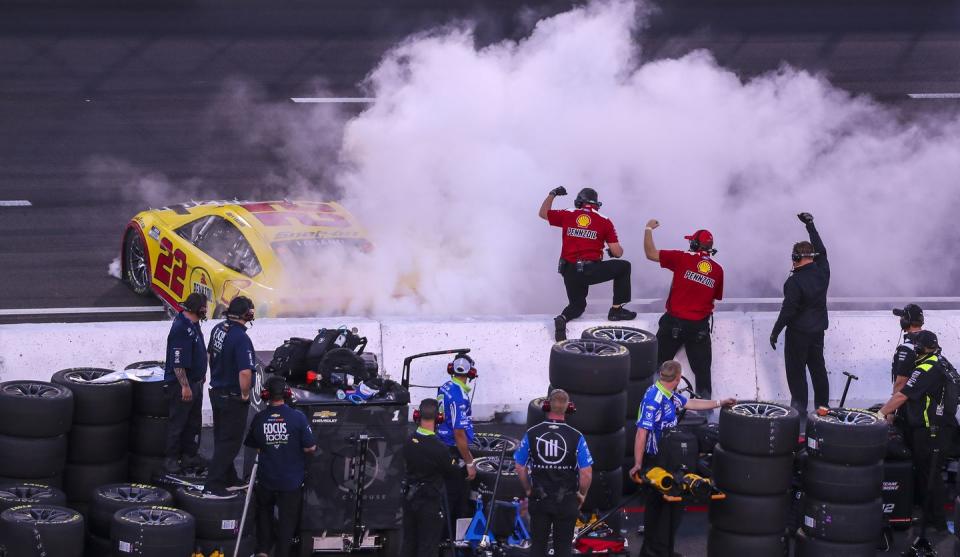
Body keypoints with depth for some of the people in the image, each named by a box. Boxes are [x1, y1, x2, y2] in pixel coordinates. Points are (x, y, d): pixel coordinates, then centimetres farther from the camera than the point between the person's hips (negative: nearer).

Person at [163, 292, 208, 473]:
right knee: (177, 423, -1)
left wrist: (201, 376, 27)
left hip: (195, 382, 10)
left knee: (194, 422, 16)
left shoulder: (193, 324, 9)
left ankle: (189, 455, 26)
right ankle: (171, 458, 6)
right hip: (181, 384, -10)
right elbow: (178, 363, -26)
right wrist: (185, 386, -25)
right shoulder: (180, 329, -24)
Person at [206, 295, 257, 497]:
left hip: (216, 392, 8)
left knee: (222, 438, 18)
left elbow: (211, 356, 16)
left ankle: (229, 478, 31)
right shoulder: (241, 338, -26)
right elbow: (245, 372, -34)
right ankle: (214, 483, 0)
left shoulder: (218, 329, 0)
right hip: (233, 397, -8)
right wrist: (245, 394, -17)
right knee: (230, 441, 1)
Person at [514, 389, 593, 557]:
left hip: (539, 500, 1)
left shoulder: (531, 434, -7)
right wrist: (582, 494, 6)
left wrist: (528, 490, 15)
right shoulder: (576, 437, -12)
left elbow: (520, 468, 0)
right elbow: (586, 473, -12)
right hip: (567, 502, -1)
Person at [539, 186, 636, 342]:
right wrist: (614, 250, 23)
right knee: (624, 267, 16)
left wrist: (552, 194, 33)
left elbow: (543, 213, 22)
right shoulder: (604, 222, 0)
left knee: (577, 305, 25)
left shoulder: (568, 215, 5)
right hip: (591, 271, -4)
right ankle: (616, 310, 11)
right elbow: (617, 253, 0)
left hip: (569, 272, 4)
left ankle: (563, 318, -9)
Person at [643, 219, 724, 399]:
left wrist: (648, 229, 7)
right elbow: (716, 297, 11)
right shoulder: (718, 270, 2)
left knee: (656, 362, 7)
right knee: (702, 369, 10)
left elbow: (651, 253, -7)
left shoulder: (683, 259, -8)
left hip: (675, 322, -3)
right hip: (700, 327, 3)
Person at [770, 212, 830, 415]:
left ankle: (799, 404, 5)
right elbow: (821, 251, 15)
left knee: (796, 369, 3)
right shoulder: (822, 272, -3)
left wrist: (775, 332, -9)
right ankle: (822, 404, 21)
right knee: (818, 367, 15)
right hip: (818, 329, 7)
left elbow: (788, 310, -20)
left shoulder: (795, 282, -21)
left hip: (798, 332, -7)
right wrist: (810, 225, 23)